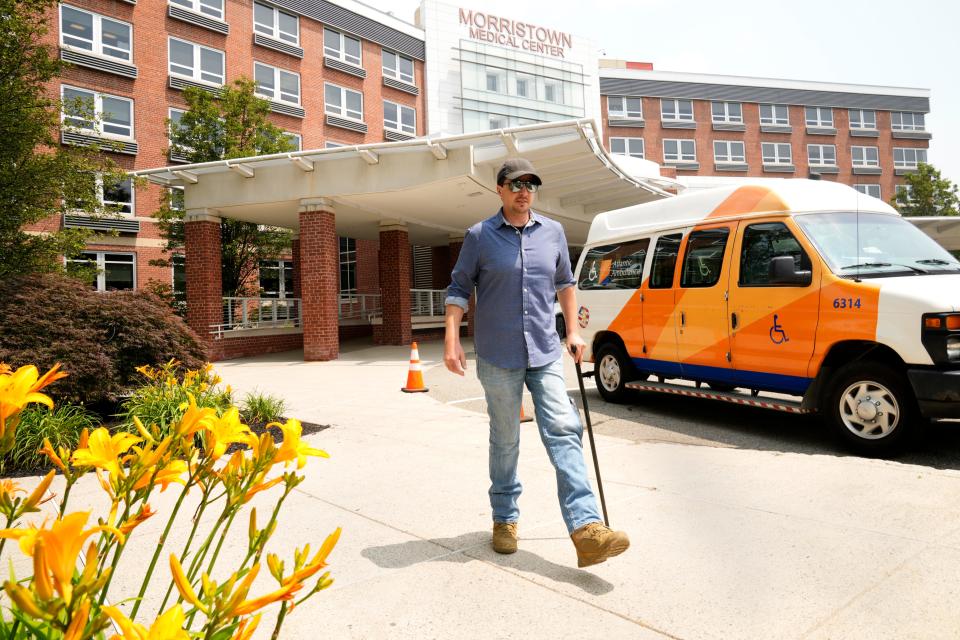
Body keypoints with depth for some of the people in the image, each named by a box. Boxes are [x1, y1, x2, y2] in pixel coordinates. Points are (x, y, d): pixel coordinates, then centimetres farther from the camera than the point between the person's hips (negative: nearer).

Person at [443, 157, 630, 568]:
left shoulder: (553, 232, 9)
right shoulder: (479, 237, 0)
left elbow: (564, 283, 20)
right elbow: (458, 289, 1)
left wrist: (573, 331, 15)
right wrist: (452, 340, -10)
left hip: (546, 353, 3)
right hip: (498, 357, -2)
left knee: (564, 432, -8)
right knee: (505, 441, 8)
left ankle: (586, 528, -10)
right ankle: (505, 519, 25)